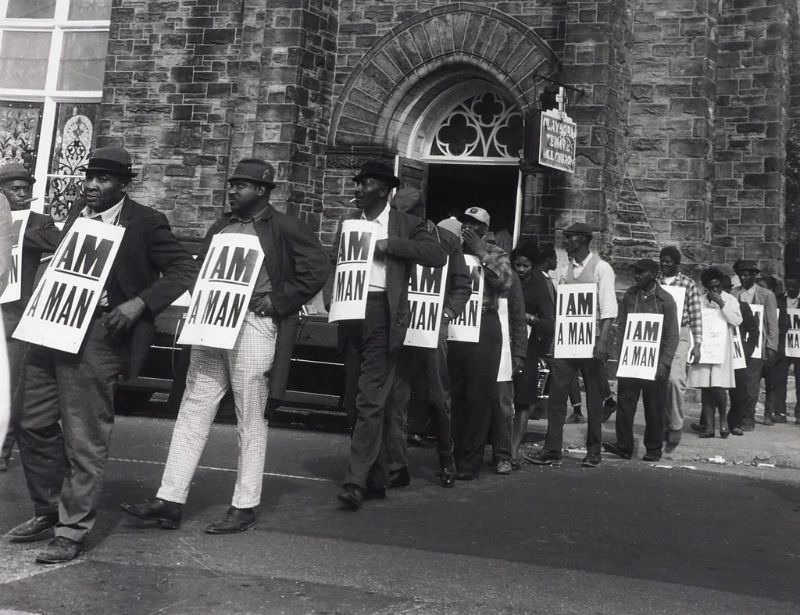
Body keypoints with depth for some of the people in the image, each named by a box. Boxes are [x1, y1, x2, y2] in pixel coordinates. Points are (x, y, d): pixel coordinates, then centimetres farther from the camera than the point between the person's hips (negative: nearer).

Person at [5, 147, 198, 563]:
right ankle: (47, 513, 33)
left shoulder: (145, 223, -7)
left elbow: (184, 269, -7)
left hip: (96, 335, -7)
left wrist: (138, 303, -18)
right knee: (33, 425, 15)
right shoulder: (77, 211, 12)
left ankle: (72, 531, 14)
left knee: (84, 439, 0)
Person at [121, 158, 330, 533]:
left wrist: (276, 303, -11)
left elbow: (316, 270, -8)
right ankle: (170, 500, 11)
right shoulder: (220, 227, 17)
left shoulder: (284, 229, -3)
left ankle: (245, 507, 11)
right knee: (192, 413, 6)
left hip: (252, 325, -7)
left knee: (250, 421, 1)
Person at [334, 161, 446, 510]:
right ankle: (377, 479, 20)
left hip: (382, 314, -6)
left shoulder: (406, 225, 3)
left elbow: (438, 256, -11)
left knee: (371, 400, -11)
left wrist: (390, 245, -13)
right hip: (351, 312, 6)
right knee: (365, 399, 10)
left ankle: (356, 481, -10)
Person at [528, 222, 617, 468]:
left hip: (591, 342, -5)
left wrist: (602, 342, -19)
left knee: (594, 397, 7)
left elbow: (608, 309, -10)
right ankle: (551, 451, 3)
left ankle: (593, 452, 18)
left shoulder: (601, 268, -5)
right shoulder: (567, 269, 10)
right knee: (556, 394, -1)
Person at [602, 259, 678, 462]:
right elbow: (621, 326, 10)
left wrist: (664, 362, -13)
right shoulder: (629, 295, 7)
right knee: (625, 402, -3)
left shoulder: (665, 300, -2)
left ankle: (653, 449, 14)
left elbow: (672, 336, -4)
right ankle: (624, 445, 3)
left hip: (655, 362, -3)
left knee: (654, 407, 4)